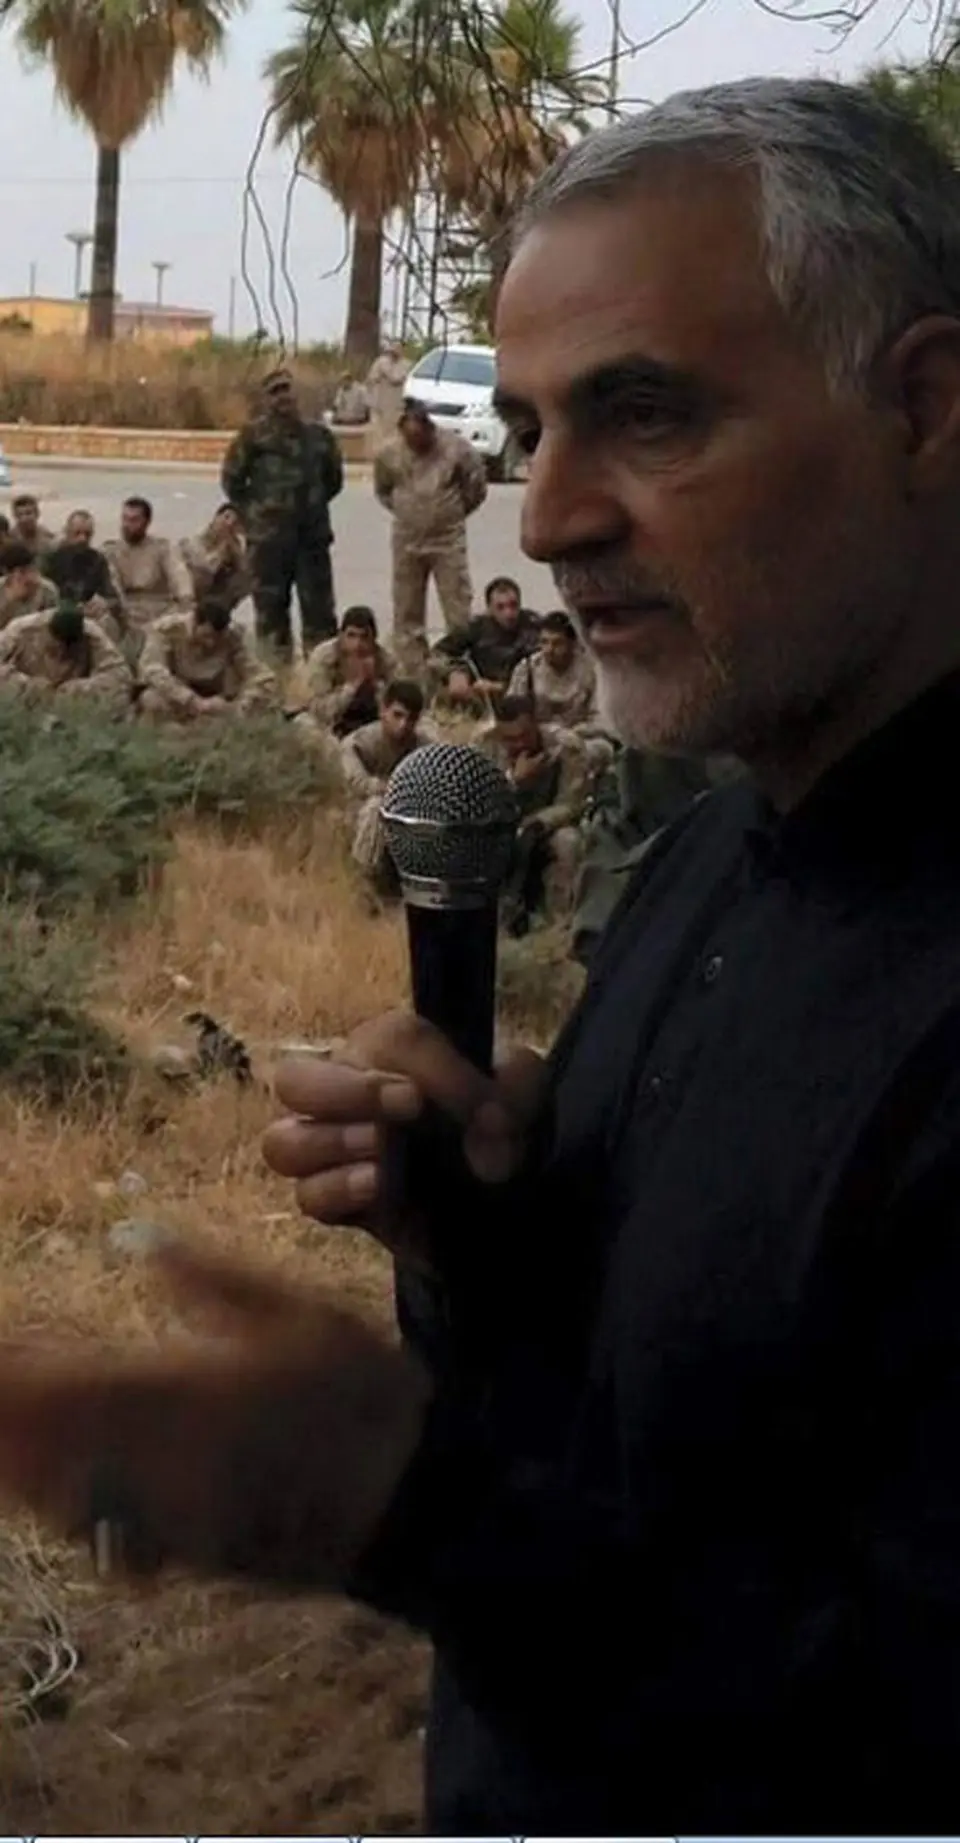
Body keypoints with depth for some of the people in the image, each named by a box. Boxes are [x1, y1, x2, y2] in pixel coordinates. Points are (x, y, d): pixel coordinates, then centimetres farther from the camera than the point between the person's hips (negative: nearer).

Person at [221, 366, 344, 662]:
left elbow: (333, 479, 22)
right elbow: (232, 478, 4)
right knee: (271, 604, 3)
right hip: (269, 536, -3)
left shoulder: (318, 434, 9)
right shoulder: (255, 434, -2)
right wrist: (253, 511, 3)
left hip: (313, 534, 3)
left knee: (319, 605, 3)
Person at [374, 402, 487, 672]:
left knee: (458, 609, -4)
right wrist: (403, 511, 8)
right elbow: (382, 490, 15)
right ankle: (411, 670, 16)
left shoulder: (455, 448, -10)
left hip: (448, 539, -3)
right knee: (407, 612, 7)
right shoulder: (389, 454, -3)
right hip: (407, 540, 3)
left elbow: (476, 487, 2)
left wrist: (454, 512, 7)